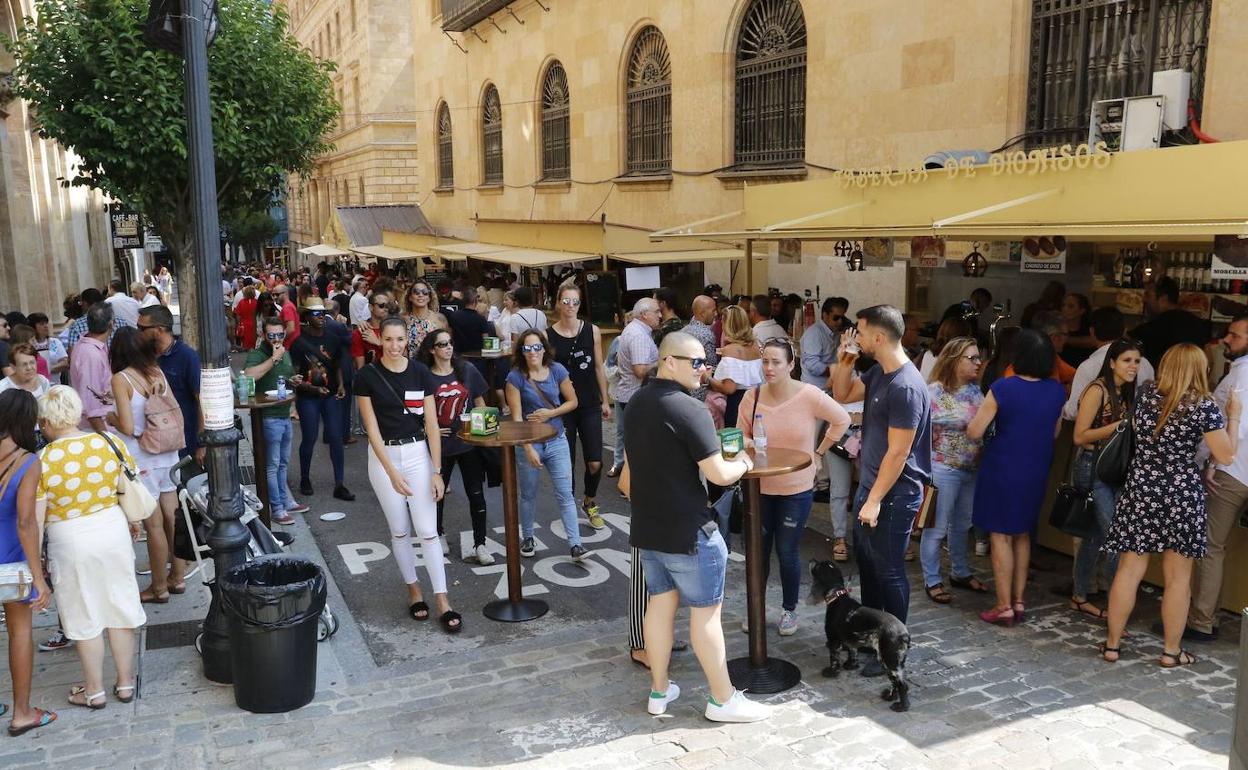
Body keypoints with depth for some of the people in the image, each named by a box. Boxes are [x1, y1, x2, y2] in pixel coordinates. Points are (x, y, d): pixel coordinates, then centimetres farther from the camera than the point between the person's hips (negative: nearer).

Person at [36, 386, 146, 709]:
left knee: (85, 618, 12)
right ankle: (125, 682, 27)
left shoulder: (42, 461, -15)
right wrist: (133, 522, 19)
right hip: (113, 531, 3)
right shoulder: (110, 442, -8)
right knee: (119, 609, 15)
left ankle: (94, 691, 26)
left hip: (71, 542, -3)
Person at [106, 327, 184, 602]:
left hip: (141, 460, -6)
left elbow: (127, 427, -15)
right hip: (168, 455, 6)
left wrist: (112, 418, 2)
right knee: (173, 518, 13)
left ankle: (159, 588, 16)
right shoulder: (157, 372, 3)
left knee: (154, 525, 4)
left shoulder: (121, 379, -12)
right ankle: (178, 578, 26)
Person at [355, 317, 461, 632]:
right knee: (399, 530, 10)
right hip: (383, 456, 0)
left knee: (427, 530, -3)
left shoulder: (420, 372, -2)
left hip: (418, 454, 0)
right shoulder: (367, 376, -6)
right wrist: (392, 472, -15)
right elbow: (372, 428, -8)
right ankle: (414, 589, 26)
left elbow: (432, 424, -3)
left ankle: (442, 600, 3)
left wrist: (437, 471, -8)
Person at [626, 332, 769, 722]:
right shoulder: (689, 409, -22)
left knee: (660, 603, 17)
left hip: (647, 526, 8)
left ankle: (659, 691, 27)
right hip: (688, 531, -8)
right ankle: (723, 700, 17)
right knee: (706, 612, 4)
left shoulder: (637, 403, 6)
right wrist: (743, 463, 0)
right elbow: (719, 474, -21)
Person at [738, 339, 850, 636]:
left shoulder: (809, 395, -17)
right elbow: (741, 436, 3)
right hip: (759, 488, 3)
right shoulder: (752, 397, -9)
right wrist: (746, 445, -19)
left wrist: (820, 452, -1)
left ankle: (789, 609, 30)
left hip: (796, 490, -2)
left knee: (787, 552, 8)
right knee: (758, 550, 12)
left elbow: (842, 420, -3)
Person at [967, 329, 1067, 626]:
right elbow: (1054, 433, 11)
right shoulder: (1057, 390, -1)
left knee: (1001, 536, 3)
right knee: (1022, 535, 19)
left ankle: (1004, 607, 7)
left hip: (1003, 470, -5)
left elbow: (974, 432, -16)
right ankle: (1019, 601, 24)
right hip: (1036, 471, 5)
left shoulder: (1003, 388, -17)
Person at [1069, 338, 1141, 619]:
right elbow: (1080, 437, -15)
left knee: (1097, 534, 12)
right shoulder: (1098, 390, -13)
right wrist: (1120, 425, -20)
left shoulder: (1126, 392, 12)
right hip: (1094, 468, -8)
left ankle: (1080, 596, 22)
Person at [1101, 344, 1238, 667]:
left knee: (1128, 571, 8)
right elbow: (1226, 456, -5)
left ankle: (1112, 644, 15)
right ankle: (1172, 651, 19)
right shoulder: (1204, 406, -10)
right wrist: (1233, 417, 7)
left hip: (1141, 492, 3)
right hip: (1182, 495, -3)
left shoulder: (1145, 393, 1)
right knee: (1178, 578, 9)